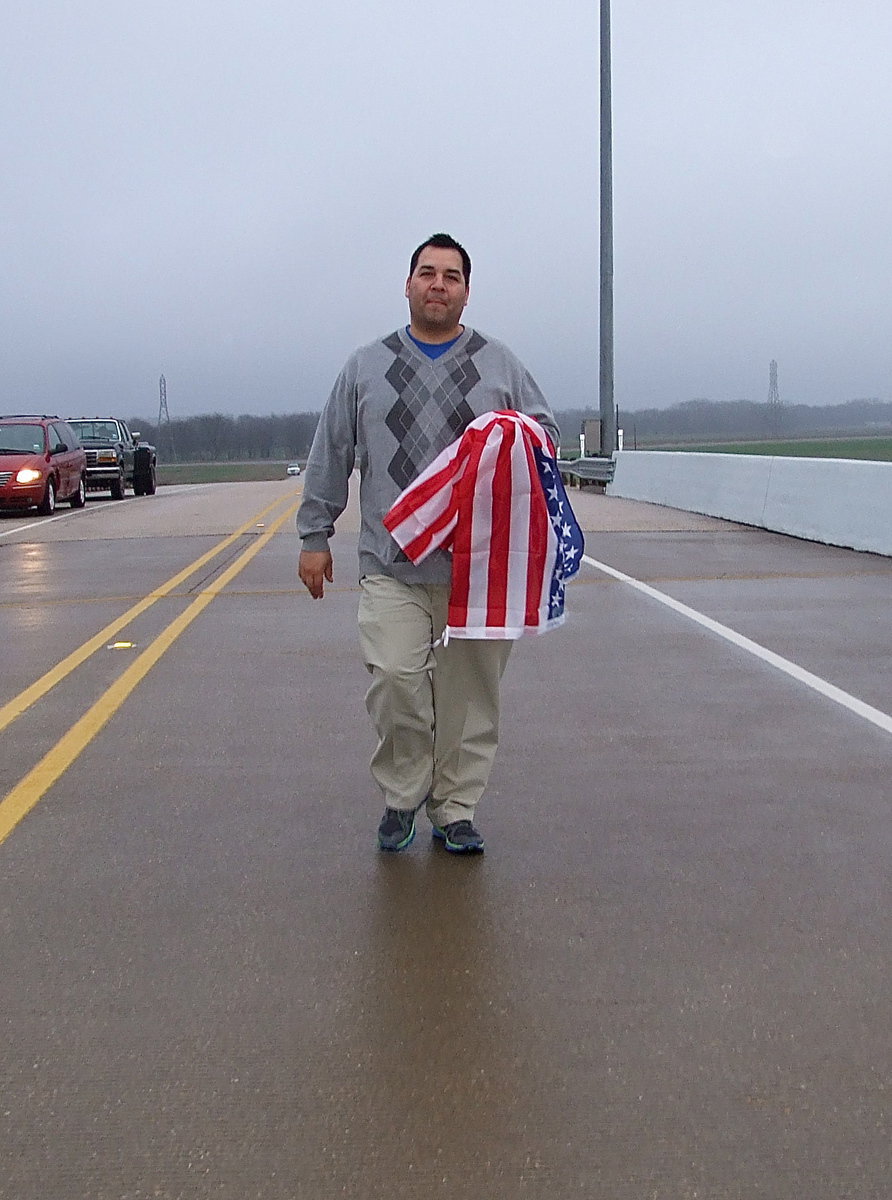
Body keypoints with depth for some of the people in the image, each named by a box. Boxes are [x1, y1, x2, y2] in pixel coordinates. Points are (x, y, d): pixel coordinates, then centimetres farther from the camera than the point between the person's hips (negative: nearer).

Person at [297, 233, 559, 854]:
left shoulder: (500, 363, 12)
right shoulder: (366, 366, 13)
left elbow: (546, 430, 16)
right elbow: (330, 456, 14)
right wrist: (315, 535, 10)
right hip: (391, 565, 0)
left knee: (469, 694, 3)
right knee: (395, 680, -13)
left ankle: (455, 809, 17)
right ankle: (401, 795, 10)